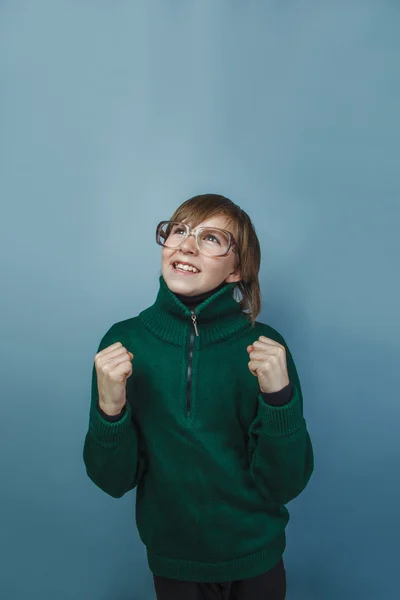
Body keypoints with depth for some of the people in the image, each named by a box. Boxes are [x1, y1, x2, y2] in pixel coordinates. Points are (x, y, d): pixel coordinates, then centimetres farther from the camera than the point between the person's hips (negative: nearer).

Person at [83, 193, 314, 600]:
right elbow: (115, 481, -10)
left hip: (255, 564, 0)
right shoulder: (123, 340, -13)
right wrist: (109, 409, -27)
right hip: (171, 562, 1)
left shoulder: (264, 346, -16)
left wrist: (279, 398, -29)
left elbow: (284, 487, -14)